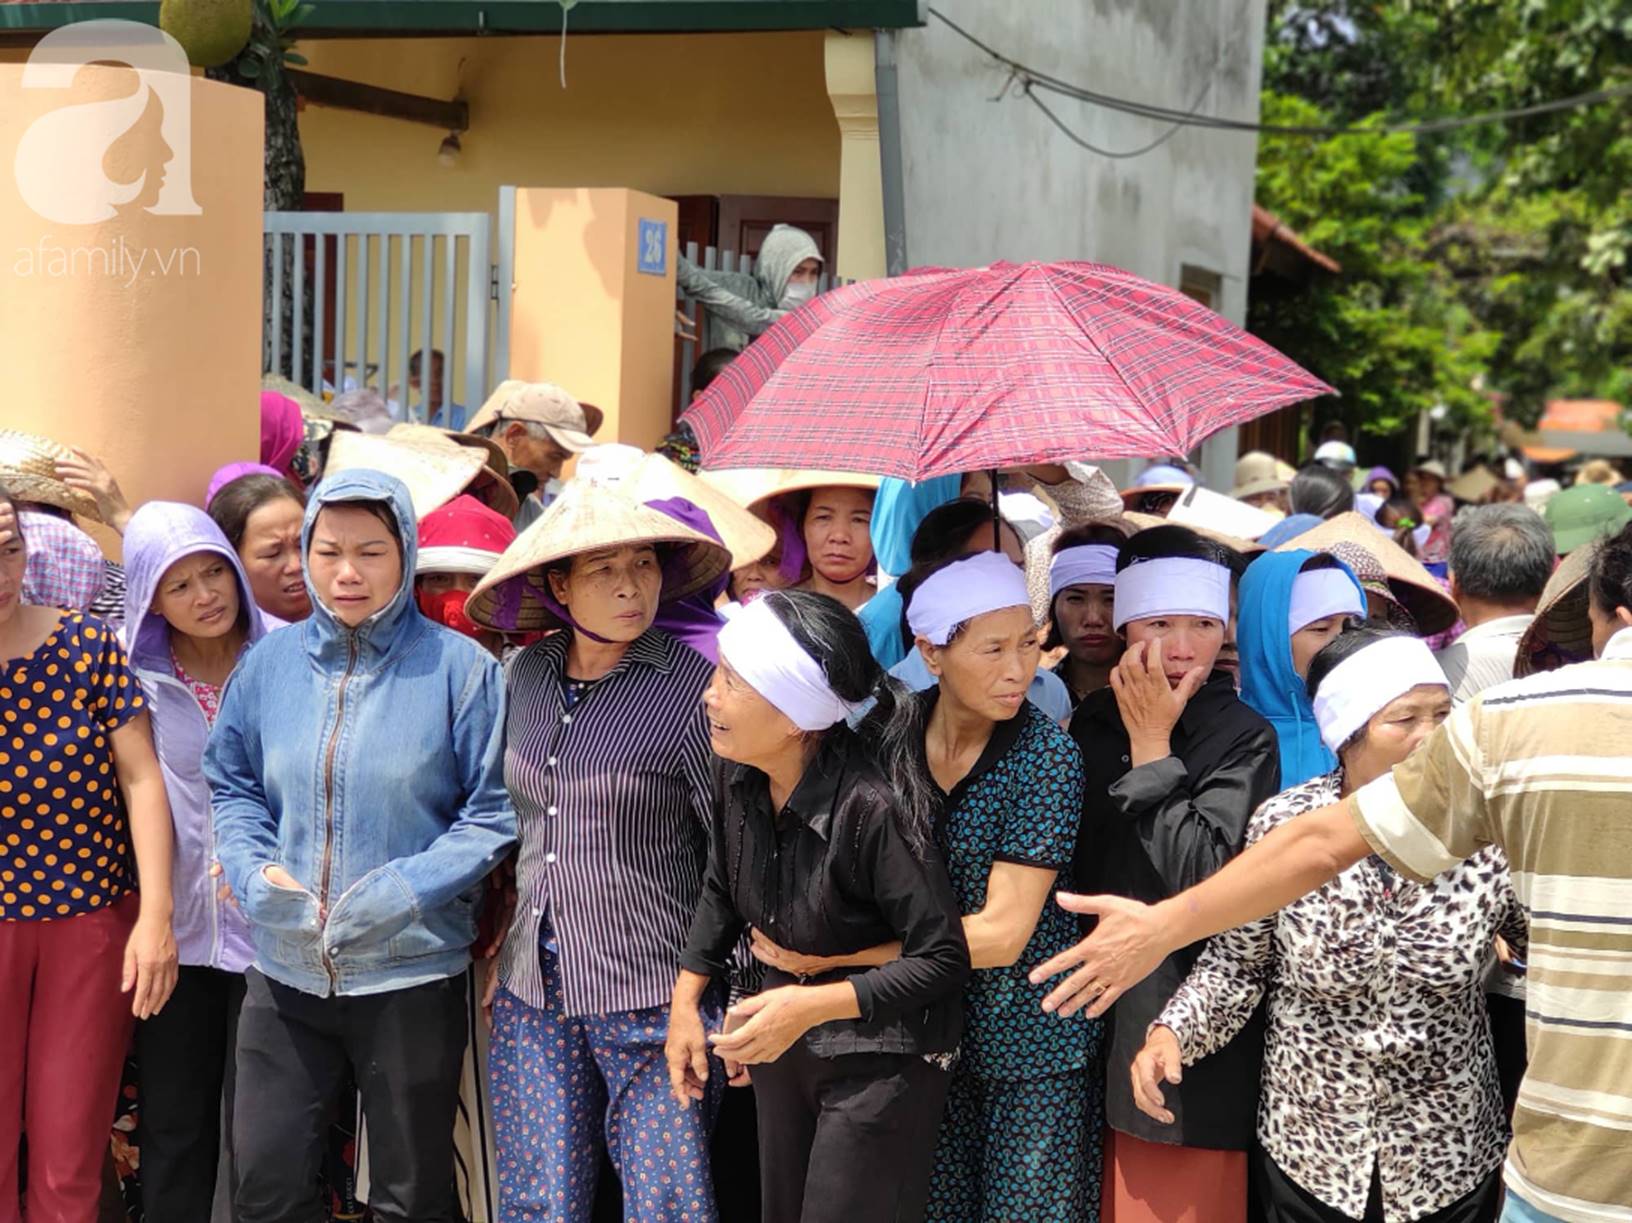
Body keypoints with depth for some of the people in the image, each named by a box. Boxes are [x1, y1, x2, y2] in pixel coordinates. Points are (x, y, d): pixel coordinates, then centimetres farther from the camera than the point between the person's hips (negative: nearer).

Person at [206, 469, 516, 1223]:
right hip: (283, 969, 3)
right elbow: (229, 784, 10)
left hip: (412, 971, -3)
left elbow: (494, 810, -8)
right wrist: (255, 870, -9)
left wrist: (406, 890, -19)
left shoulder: (459, 668, -9)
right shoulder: (269, 662, 2)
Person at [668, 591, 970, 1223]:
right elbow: (721, 892, 10)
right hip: (783, 1042, 7)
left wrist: (813, 1006, -29)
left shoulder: (873, 805, -31)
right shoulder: (742, 779, -10)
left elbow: (942, 960, -24)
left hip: (881, 1062, -7)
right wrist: (684, 1005, 6)